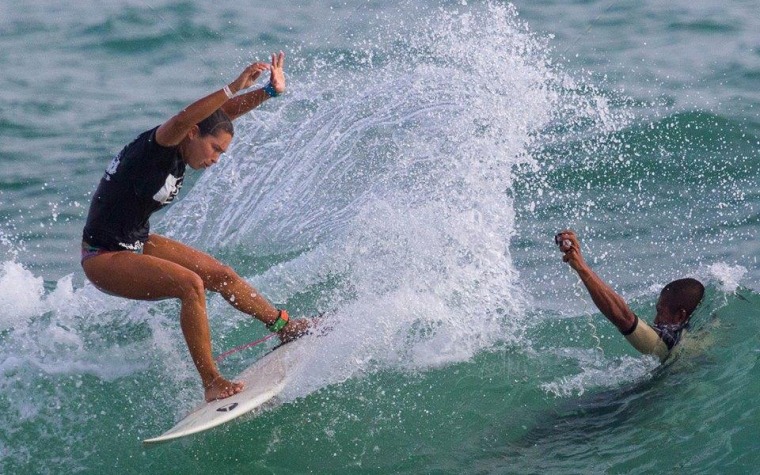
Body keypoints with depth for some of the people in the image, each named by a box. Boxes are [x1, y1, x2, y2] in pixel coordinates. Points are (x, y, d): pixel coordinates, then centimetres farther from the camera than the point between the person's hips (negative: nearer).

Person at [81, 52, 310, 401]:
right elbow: (181, 119, -44)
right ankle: (211, 384, -20)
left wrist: (271, 91, -22)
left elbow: (230, 110, -5)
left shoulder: (181, 147, 1)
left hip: (137, 243, 10)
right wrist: (233, 87, -51)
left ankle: (283, 326, 31)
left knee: (220, 275, 12)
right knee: (190, 284, -26)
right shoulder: (157, 144, -22)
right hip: (104, 258, -10)